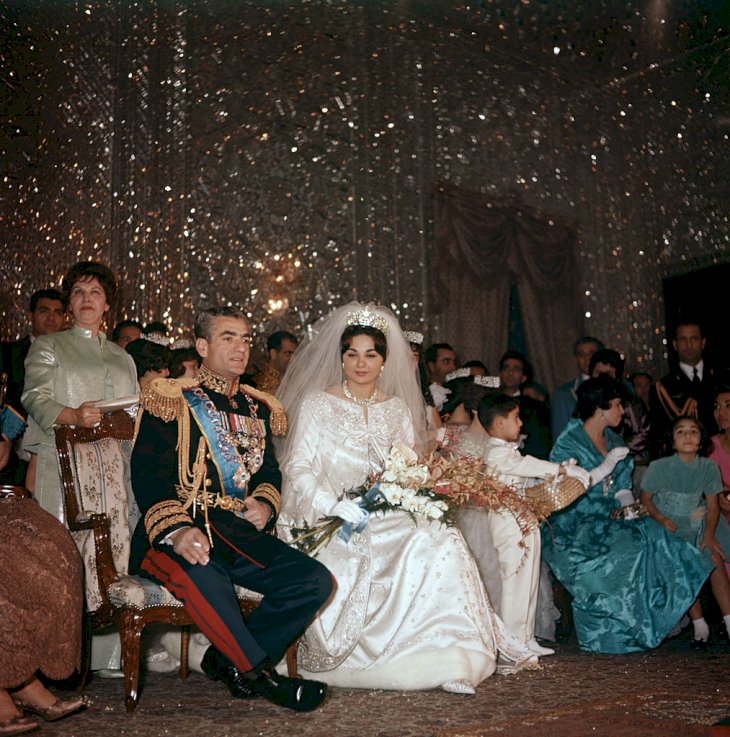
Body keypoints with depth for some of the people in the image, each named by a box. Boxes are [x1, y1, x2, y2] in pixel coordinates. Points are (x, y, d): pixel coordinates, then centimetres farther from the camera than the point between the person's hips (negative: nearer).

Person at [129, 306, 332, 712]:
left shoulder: (257, 408, 21)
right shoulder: (172, 400, 3)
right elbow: (148, 474, -7)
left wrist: (265, 504, 0)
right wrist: (176, 530, -25)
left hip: (242, 534, 6)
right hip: (182, 535, -6)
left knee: (316, 580, -16)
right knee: (203, 579, -40)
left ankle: (228, 659, -2)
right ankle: (261, 673, -18)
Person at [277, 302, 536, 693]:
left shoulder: (398, 410, 18)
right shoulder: (316, 404, 6)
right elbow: (298, 467, -3)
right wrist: (334, 504, -21)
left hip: (388, 519, 3)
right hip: (329, 523, -3)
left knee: (439, 543, -27)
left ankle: (441, 656, -21)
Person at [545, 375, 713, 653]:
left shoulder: (613, 440, 15)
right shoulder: (568, 442, -7)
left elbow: (622, 487, 17)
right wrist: (606, 466, -18)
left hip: (607, 521, 7)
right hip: (574, 526, -7)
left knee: (651, 533, -18)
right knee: (628, 545, -27)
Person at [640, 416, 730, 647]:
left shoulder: (708, 467, -6)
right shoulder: (659, 467, -12)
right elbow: (645, 498, -1)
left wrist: (709, 534, -13)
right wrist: (661, 519, -17)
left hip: (697, 526, 2)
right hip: (669, 530, -2)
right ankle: (700, 626, -12)